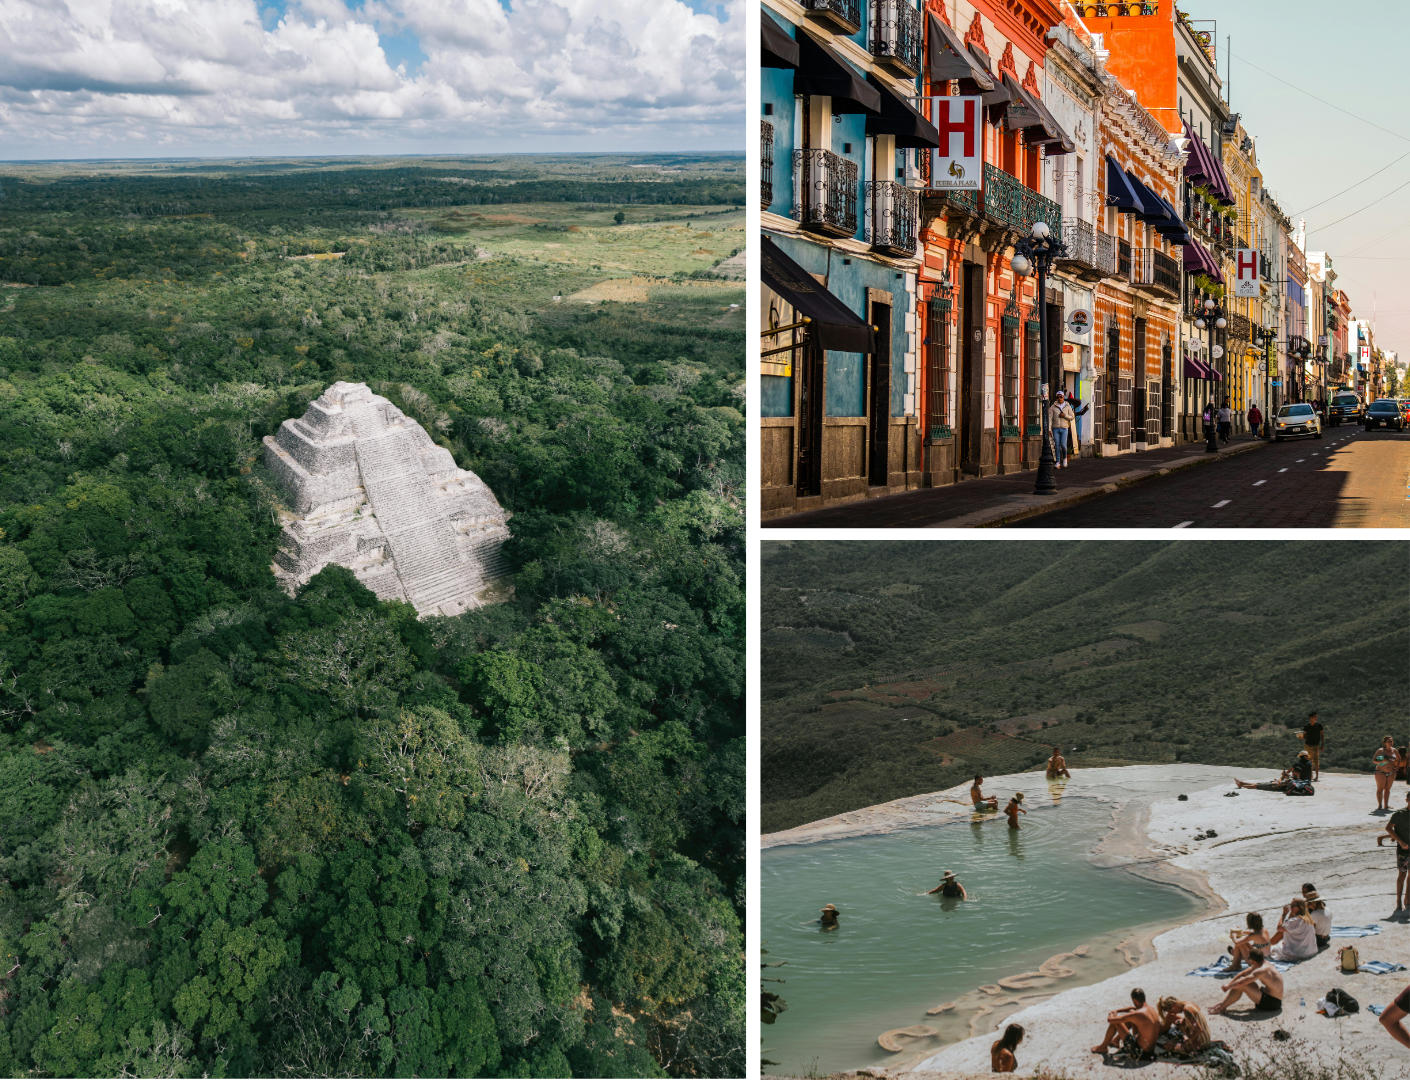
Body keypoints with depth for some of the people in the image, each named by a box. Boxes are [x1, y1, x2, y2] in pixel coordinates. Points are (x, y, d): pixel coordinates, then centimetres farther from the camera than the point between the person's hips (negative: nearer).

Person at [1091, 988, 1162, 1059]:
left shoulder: (1137, 1014, -26)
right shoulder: (1152, 1008, -2)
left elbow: (1110, 1020, -18)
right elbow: (1134, 1008, 24)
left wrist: (1111, 1015, 6)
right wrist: (1117, 1010, 17)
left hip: (1140, 1052, -8)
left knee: (1114, 1022, -5)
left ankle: (1103, 1047, 19)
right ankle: (1115, 1040, 40)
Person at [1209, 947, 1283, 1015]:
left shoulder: (1262, 970, -26)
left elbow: (1240, 983, -29)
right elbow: (1242, 974, 15)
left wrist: (1228, 986, -12)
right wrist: (1229, 983, 8)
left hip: (1272, 1003, -10)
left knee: (1242, 985, -18)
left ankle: (1221, 1008, -6)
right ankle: (1224, 1003, 13)